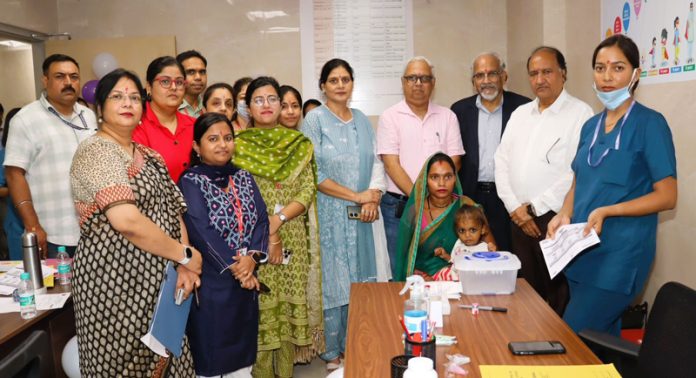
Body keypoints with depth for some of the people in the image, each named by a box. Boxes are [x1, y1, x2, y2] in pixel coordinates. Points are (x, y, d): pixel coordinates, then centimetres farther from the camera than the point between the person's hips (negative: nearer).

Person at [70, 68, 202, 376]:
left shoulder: (149, 156, 14)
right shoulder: (95, 150, -11)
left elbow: (174, 211, 10)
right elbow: (125, 219, -24)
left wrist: (183, 267, -6)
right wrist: (184, 254, -16)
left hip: (158, 280, 7)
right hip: (115, 280, -7)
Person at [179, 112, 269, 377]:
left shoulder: (244, 178, 10)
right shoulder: (191, 182, -5)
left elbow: (261, 219, 1)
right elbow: (201, 231, -15)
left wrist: (252, 257, -15)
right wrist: (234, 267, -16)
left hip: (246, 280, 5)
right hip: (210, 282, -5)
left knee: (242, 356, 14)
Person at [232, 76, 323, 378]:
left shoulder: (299, 144, 6)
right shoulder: (237, 145, 0)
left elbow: (307, 192, 0)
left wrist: (278, 218, -15)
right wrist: (266, 233, -11)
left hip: (293, 238, 2)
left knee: (290, 303, 6)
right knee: (260, 307, 2)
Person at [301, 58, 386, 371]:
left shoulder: (362, 120, 11)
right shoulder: (315, 119, -5)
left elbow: (376, 162, 10)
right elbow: (313, 173, -12)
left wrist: (373, 198, -8)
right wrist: (357, 196, -12)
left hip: (360, 215, 5)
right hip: (329, 214, -5)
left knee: (357, 279, 11)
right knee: (332, 281, 3)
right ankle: (332, 353, 18)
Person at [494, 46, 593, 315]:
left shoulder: (580, 114, -6)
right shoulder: (520, 114, 14)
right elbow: (502, 161, 10)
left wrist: (535, 207, -12)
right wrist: (515, 207, -2)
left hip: (557, 219, -6)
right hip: (519, 219, 6)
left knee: (559, 297, 1)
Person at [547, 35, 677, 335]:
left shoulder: (650, 123, -8)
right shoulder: (590, 126, 11)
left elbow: (667, 196, -10)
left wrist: (606, 211, -21)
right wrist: (564, 215, -3)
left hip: (620, 256, -6)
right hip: (581, 250, 6)